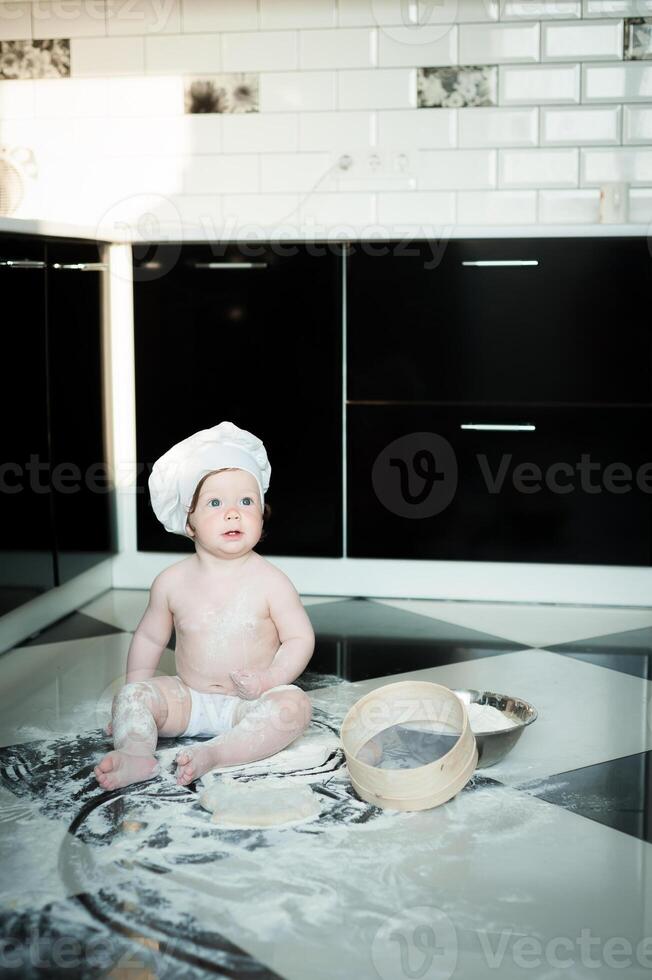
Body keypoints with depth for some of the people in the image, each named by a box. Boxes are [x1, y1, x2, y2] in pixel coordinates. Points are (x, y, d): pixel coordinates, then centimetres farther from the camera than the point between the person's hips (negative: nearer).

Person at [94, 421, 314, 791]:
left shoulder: (269, 581, -10)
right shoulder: (173, 581, -2)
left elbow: (300, 639, -6)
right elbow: (149, 638, 11)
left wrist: (269, 679, -21)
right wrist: (136, 693, 4)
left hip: (248, 703, -2)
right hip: (189, 699, 3)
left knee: (294, 705, -30)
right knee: (131, 696, -17)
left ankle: (214, 753, -39)